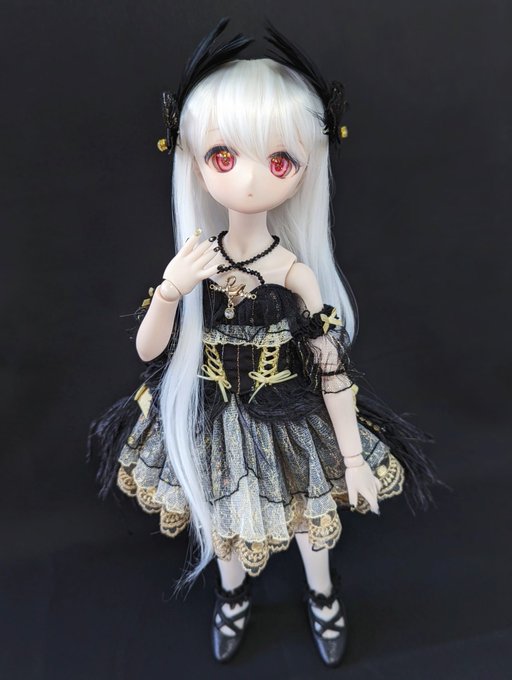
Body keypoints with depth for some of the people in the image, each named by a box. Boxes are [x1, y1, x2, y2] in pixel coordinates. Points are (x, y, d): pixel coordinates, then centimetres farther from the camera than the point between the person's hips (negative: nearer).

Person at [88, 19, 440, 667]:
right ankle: (233, 593, 57)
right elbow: (147, 351, -10)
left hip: (288, 425, -1)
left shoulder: (298, 272, -20)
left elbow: (334, 369, -13)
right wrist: (169, 291, -29)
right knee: (220, 517, 25)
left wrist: (354, 457, -9)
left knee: (309, 515, 22)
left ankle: (321, 592, 55)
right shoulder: (191, 262, -15)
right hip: (211, 424, 2)